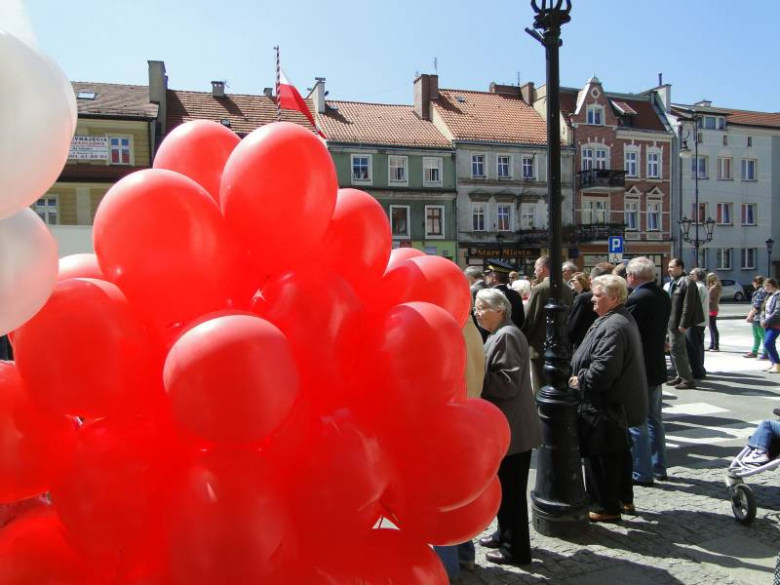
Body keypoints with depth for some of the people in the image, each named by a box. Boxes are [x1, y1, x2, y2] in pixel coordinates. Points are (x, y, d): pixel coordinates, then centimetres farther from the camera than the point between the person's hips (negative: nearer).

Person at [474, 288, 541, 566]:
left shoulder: (507, 336, -18)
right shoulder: (498, 335, 14)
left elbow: (508, 383, -23)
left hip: (512, 428, -10)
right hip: (504, 426, 10)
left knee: (511, 490, 2)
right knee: (504, 486, 21)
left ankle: (516, 549, 15)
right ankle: (505, 534, 35)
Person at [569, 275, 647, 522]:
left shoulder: (613, 326, -23)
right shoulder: (622, 319, 13)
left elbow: (604, 368, -30)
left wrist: (581, 380, -16)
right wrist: (583, 377, 12)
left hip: (605, 404, -11)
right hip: (618, 401, 11)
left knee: (600, 455, 1)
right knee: (617, 451, 22)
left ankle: (605, 506, 13)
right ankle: (622, 497, 36)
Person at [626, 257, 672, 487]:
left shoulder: (637, 298, -20)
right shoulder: (663, 296, 6)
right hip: (656, 367, 9)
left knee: (636, 423, 1)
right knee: (654, 419, 18)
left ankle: (642, 472, 8)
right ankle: (658, 467, 27)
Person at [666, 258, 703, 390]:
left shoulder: (686, 282, -15)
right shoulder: (673, 282, 13)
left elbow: (688, 305, -19)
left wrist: (683, 324, -21)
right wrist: (668, 320, 15)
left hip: (677, 322, -9)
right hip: (671, 321, 9)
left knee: (676, 349, -6)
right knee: (678, 349, 15)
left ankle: (688, 380, 0)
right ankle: (681, 376, 26)